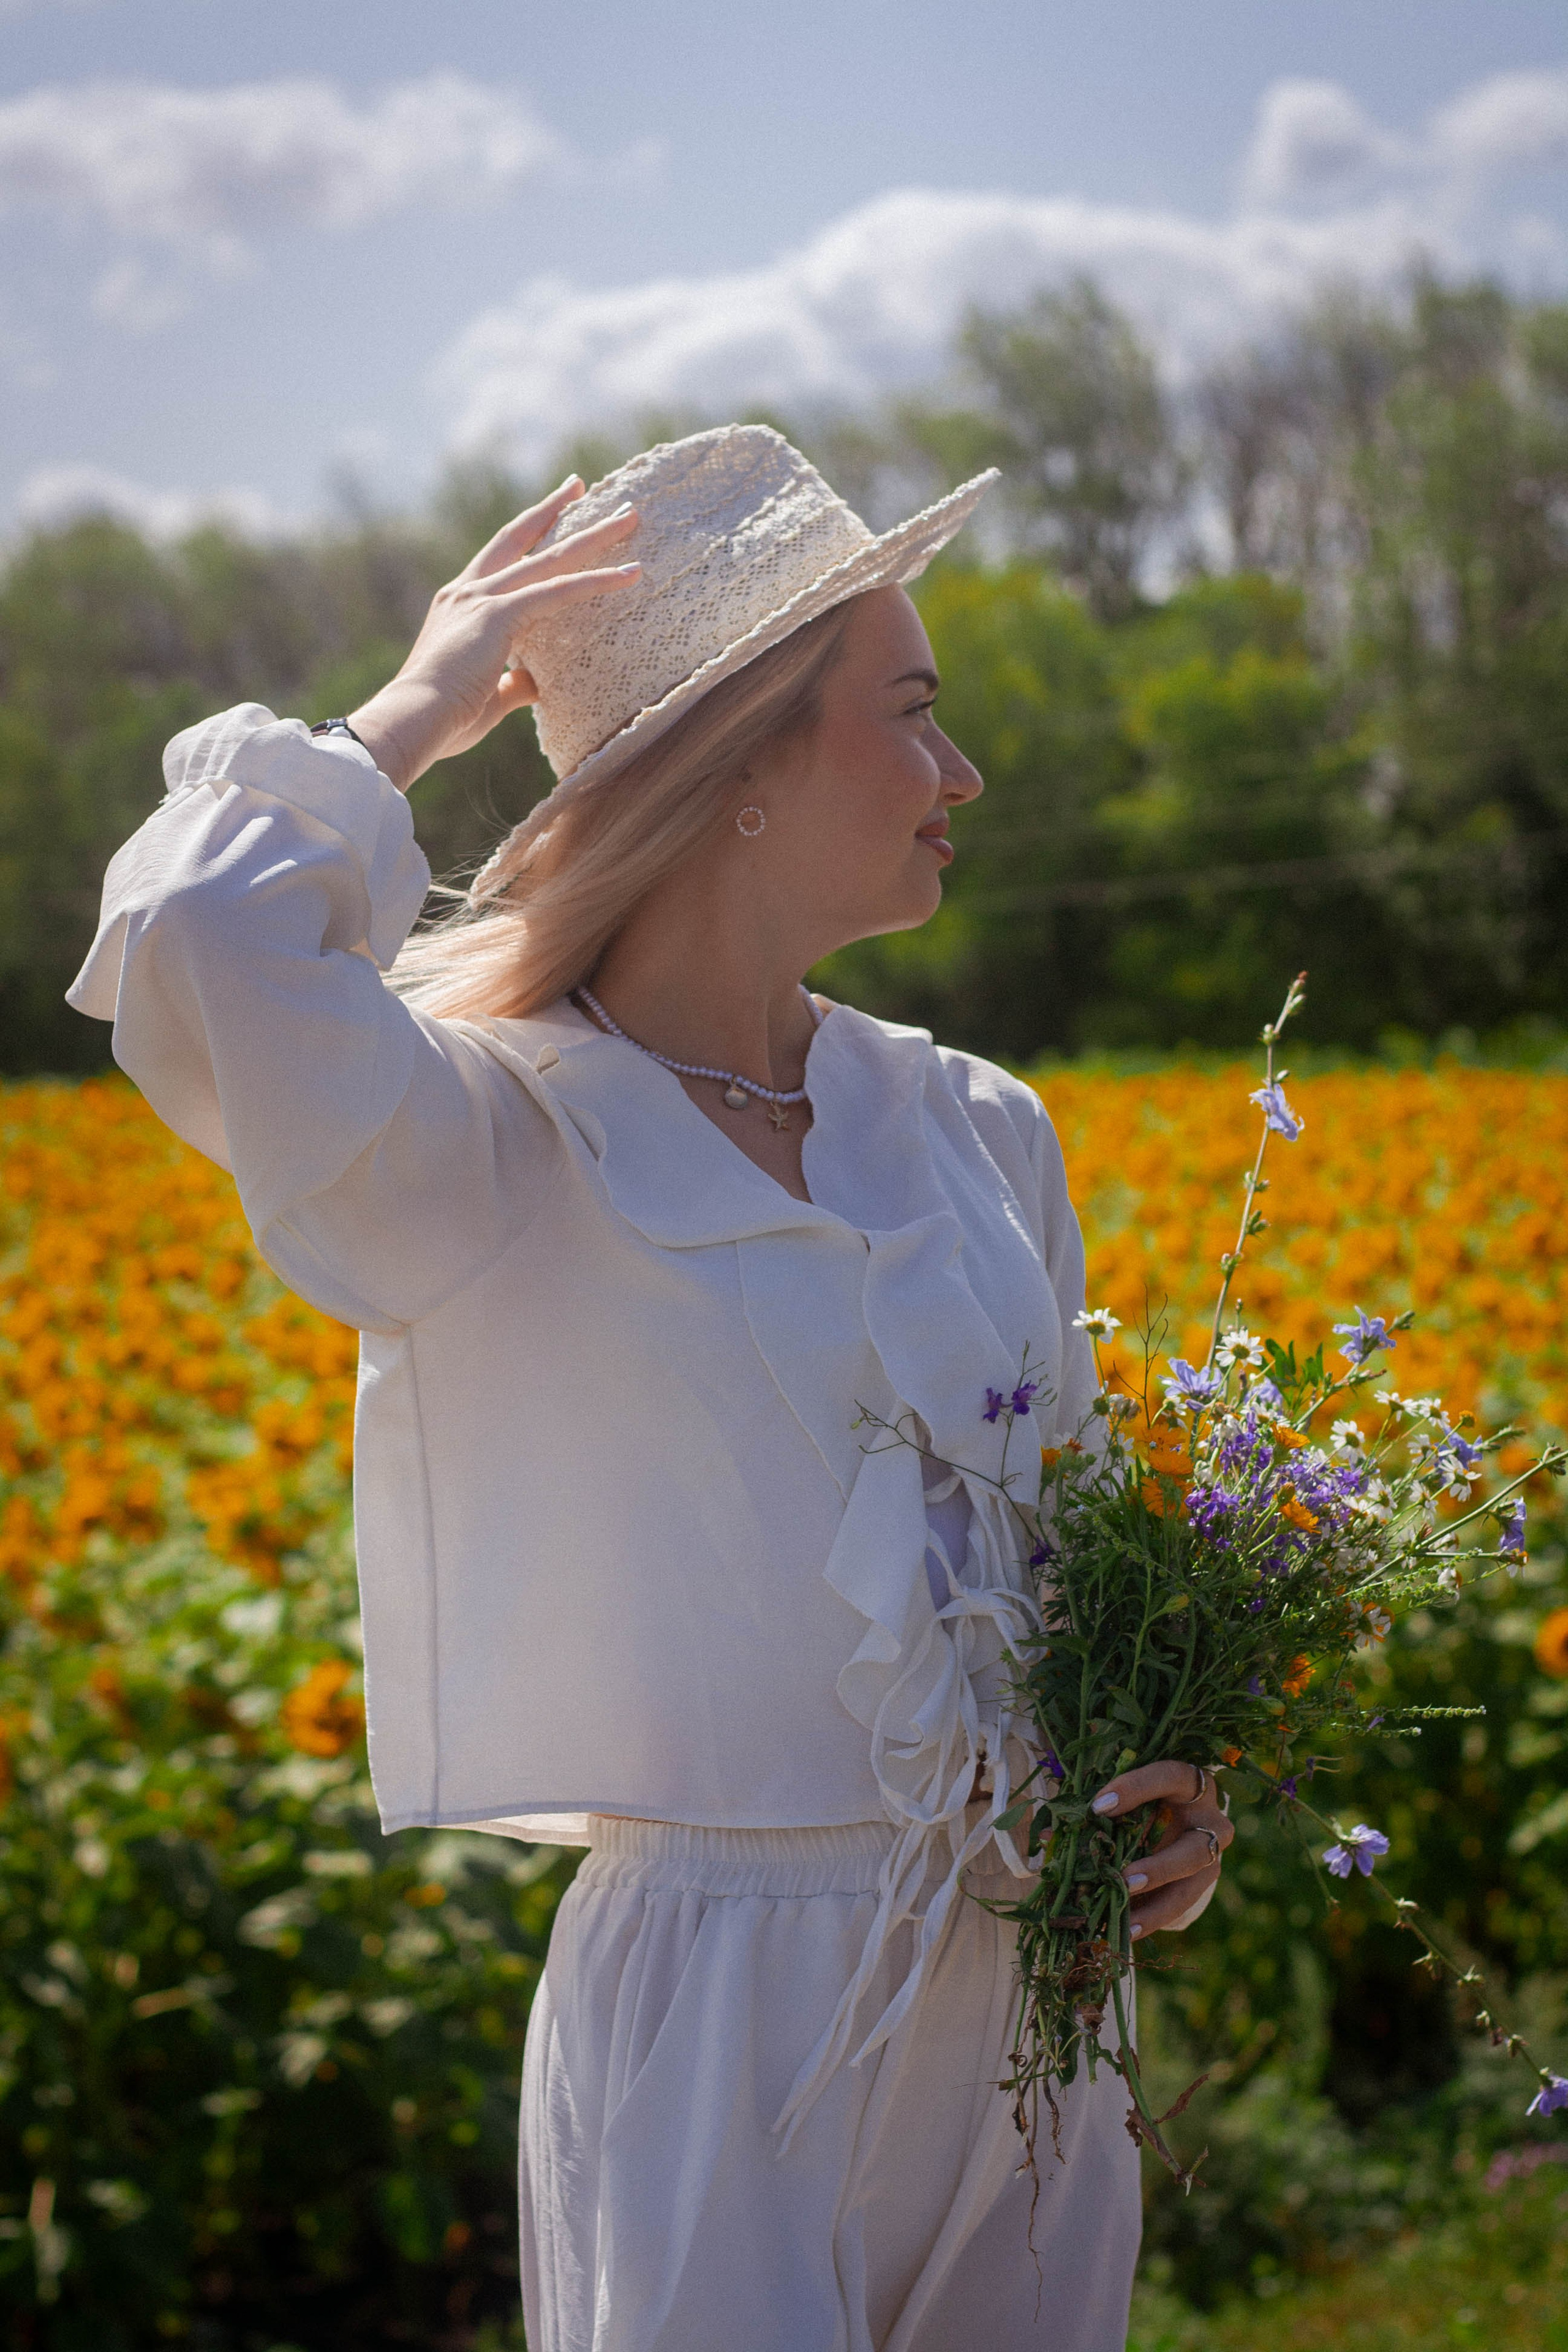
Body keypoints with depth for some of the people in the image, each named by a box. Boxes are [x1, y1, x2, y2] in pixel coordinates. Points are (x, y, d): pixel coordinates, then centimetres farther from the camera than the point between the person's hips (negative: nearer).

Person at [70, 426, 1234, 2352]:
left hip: (1031, 2011, 6)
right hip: (732, 2024, -6)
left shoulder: (981, 1134, 8)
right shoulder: (489, 1145, -12)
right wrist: (414, 719, -15)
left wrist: (1173, 1781, 0)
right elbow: (200, 955, -33)